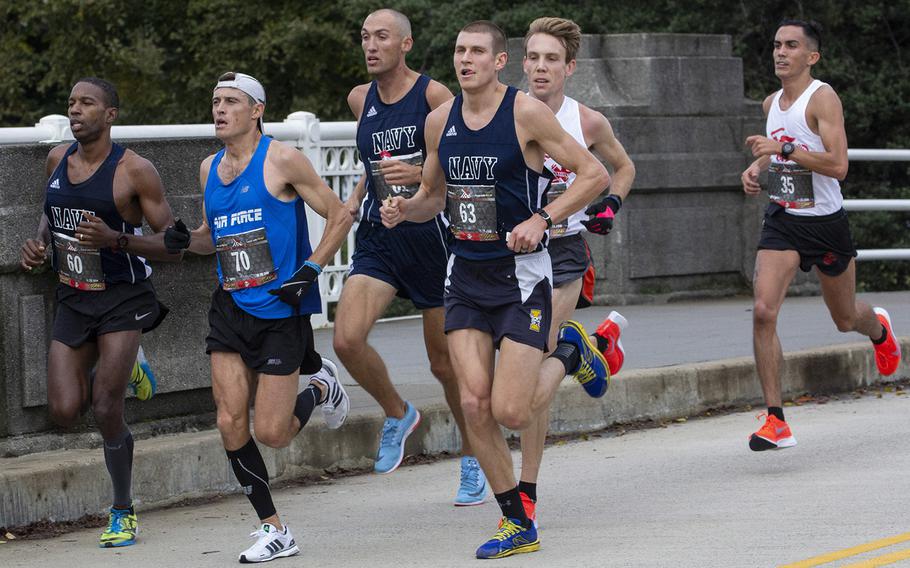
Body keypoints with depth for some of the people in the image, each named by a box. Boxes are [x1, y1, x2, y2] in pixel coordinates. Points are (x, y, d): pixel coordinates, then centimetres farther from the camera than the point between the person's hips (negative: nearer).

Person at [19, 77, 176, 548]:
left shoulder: (134, 170, -15)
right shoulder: (57, 159, 2)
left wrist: (116, 239, -28)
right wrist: (39, 241, 1)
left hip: (122, 299, -5)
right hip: (72, 299, 5)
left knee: (106, 411, -12)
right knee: (65, 412, -3)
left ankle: (123, 511, 9)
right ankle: (123, 372, 30)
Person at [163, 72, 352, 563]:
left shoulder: (281, 161, -9)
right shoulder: (209, 169, 10)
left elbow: (339, 216, -6)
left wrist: (310, 270, -15)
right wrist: (186, 241, 2)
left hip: (281, 311, -6)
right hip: (231, 309, 6)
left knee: (270, 434, -6)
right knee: (231, 423, -6)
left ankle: (318, 386, 27)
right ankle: (273, 531, 5)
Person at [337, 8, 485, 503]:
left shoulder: (433, 95, -10)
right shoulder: (360, 100, 8)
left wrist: (423, 175, -25)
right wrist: (354, 200, 12)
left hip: (429, 234, -4)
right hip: (377, 236, 5)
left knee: (445, 360, 5)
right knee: (347, 339, -16)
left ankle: (472, 461, 24)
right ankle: (397, 414, 11)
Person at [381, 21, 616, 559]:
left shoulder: (526, 112, -11)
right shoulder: (440, 119, 5)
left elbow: (595, 175, -9)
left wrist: (541, 219, -20)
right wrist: (404, 208, -3)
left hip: (521, 273, -5)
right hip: (466, 274, 5)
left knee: (510, 411, -11)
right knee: (475, 405, -5)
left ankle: (569, 353, 20)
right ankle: (518, 525, 9)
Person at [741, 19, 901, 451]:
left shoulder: (823, 98, -16)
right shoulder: (771, 103, 6)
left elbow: (838, 165, -26)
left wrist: (784, 149, -32)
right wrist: (756, 167, 7)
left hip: (825, 222, -4)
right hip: (782, 221, 4)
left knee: (845, 319, 16)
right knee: (763, 311, -18)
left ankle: (878, 328, 56)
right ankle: (776, 422, -16)